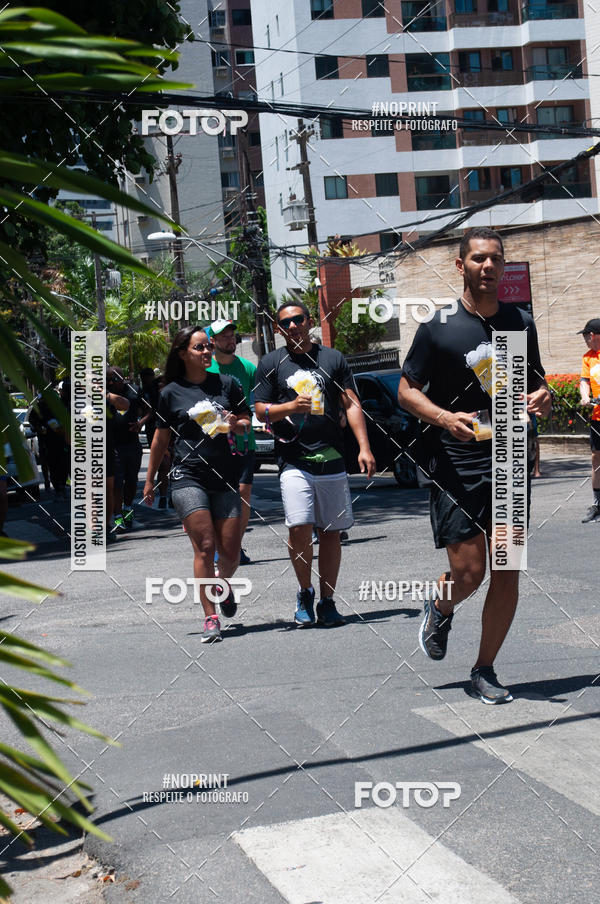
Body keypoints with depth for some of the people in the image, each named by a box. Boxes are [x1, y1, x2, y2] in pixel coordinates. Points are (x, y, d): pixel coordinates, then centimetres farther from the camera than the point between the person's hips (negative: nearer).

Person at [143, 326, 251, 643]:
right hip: (187, 477, -2)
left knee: (230, 553, 1)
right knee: (204, 546, -12)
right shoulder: (171, 392, 4)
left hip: (224, 476, 2)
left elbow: (247, 423, 15)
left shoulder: (226, 383, 9)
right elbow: (160, 439, 12)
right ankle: (210, 618, -6)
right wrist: (150, 480, 16)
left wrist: (235, 424, -8)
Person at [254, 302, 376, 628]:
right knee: (299, 527, -15)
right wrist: (292, 406, -13)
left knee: (331, 532, 4)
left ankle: (327, 601, 15)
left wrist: (364, 448, -2)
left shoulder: (333, 358, 11)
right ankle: (305, 593, 6)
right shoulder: (271, 363, 9)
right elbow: (261, 411, 6)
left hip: (332, 460, 2)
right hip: (293, 461, -2)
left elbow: (351, 405, 8)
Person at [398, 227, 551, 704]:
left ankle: (485, 671, 18)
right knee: (468, 573, -7)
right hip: (456, 464, -3)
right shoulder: (438, 327, -2)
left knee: (507, 573, 2)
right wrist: (445, 418, -18)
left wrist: (542, 398, -4)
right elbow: (407, 390, 0)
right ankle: (440, 609, 29)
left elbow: (536, 381, 21)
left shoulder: (522, 323, 10)